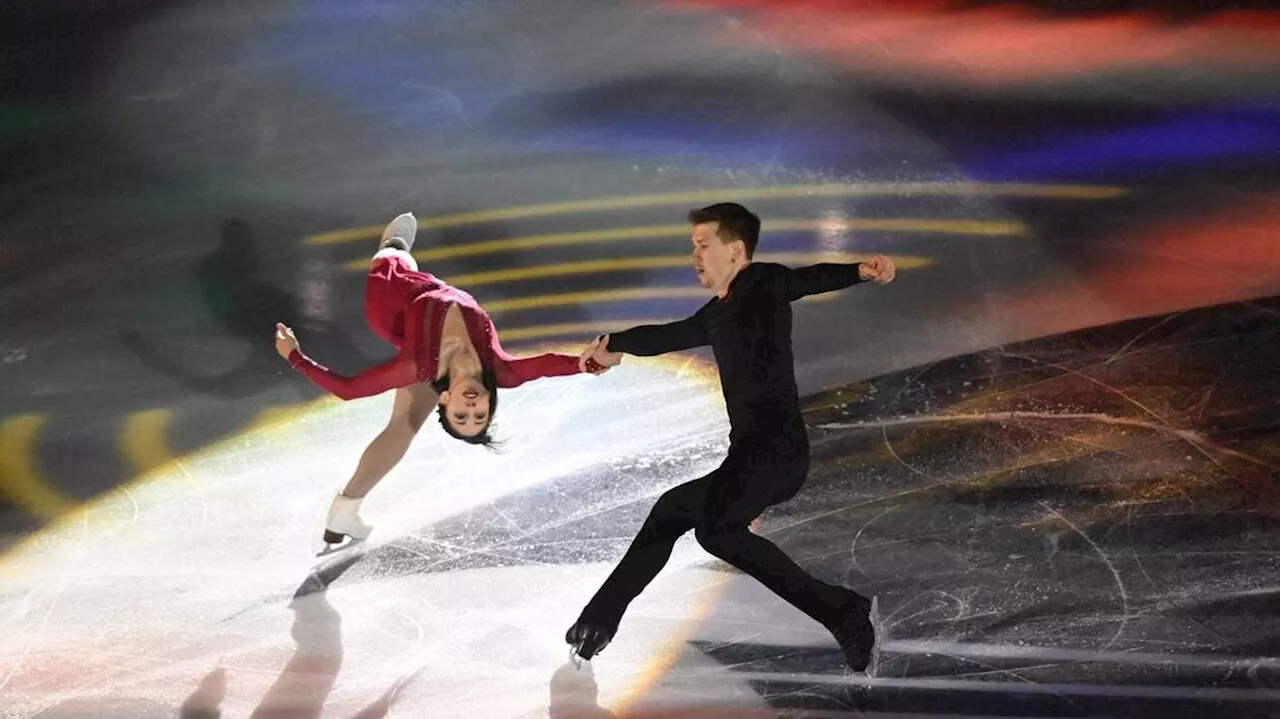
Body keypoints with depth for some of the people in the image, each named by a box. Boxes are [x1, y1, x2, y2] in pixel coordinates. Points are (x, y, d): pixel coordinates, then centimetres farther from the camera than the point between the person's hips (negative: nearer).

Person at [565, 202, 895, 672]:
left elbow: (811, 279, -20)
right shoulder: (719, 314, 23)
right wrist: (616, 345, 55)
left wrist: (861, 271, -40)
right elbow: (670, 335, 40)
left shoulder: (761, 284, -2)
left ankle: (841, 611, -25)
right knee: (670, 510, 22)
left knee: (716, 527, -30)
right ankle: (599, 621, 34)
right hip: (752, 457, 10)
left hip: (776, 451, -10)